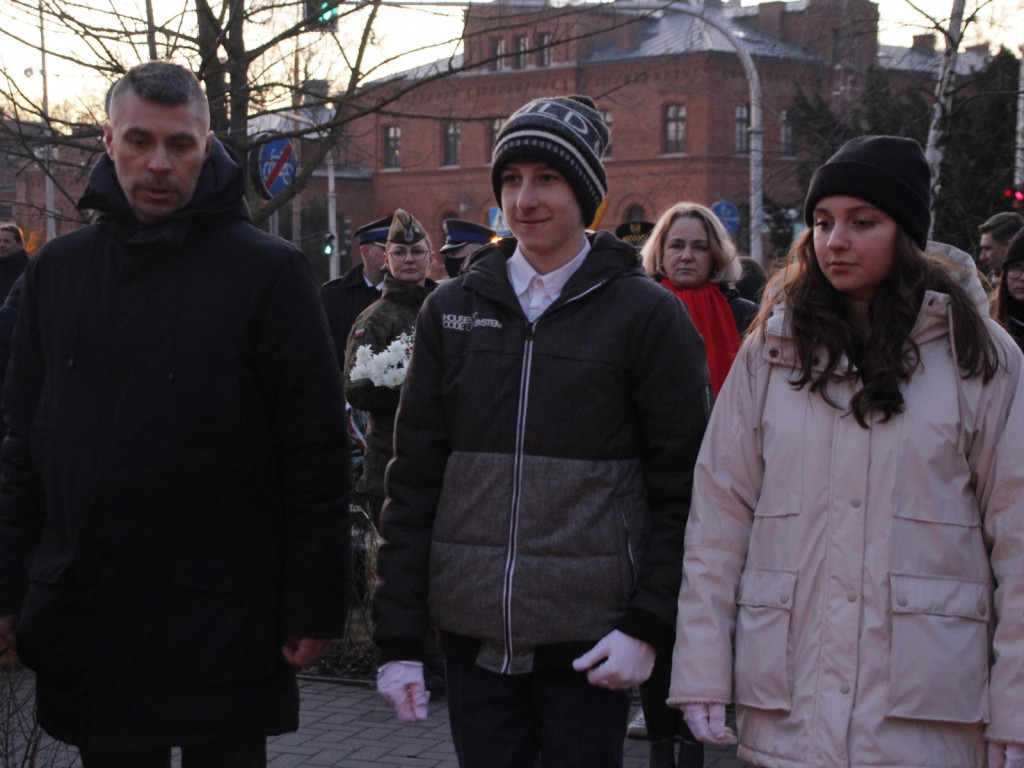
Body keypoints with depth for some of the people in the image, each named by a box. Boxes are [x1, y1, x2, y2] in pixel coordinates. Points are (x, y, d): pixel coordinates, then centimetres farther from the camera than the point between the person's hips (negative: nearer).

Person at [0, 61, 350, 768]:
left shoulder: (269, 271, -5)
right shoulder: (58, 269, 9)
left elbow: (317, 453, -7)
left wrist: (314, 606, -10)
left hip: (225, 622, -4)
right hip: (85, 617, 4)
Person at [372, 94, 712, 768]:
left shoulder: (646, 315, -1)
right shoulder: (453, 309, 8)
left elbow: (682, 488, 0)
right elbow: (413, 478, 8)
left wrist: (648, 625, -9)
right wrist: (398, 638, 4)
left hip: (588, 639, -3)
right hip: (473, 633, 3)